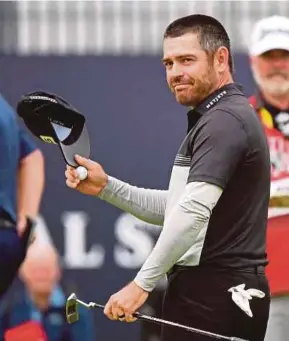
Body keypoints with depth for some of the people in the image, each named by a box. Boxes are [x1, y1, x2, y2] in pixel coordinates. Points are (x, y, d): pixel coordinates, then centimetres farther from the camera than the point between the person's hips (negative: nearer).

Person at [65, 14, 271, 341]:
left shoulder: (224, 120, -13)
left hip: (212, 297, -10)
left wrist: (142, 284, -23)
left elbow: (193, 210, -24)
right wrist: (105, 187, 11)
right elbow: (173, 208, 22)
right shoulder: (231, 115, 21)